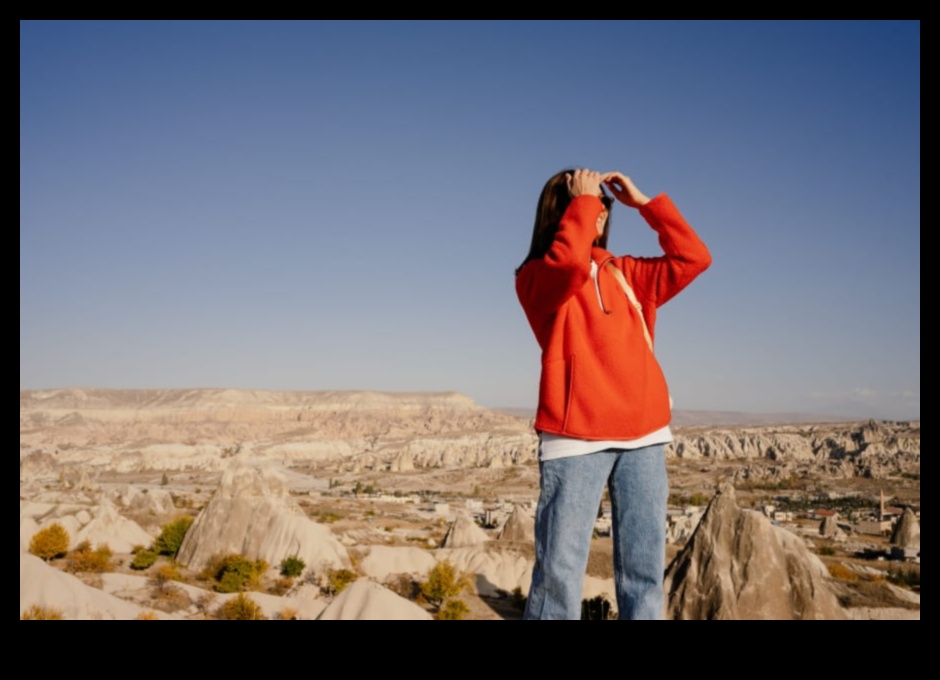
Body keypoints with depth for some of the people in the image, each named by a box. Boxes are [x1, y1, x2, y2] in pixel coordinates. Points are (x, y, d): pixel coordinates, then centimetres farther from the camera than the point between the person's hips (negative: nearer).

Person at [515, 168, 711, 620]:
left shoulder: (626, 274, 20)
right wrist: (583, 199, -4)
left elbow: (694, 258, 13)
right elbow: (571, 264, -19)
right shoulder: (537, 277, 4)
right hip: (577, 436, -5)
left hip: (644, 435, 5)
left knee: (645, 568, 4)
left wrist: (643, 203, 12)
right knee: (560, 568, -8)